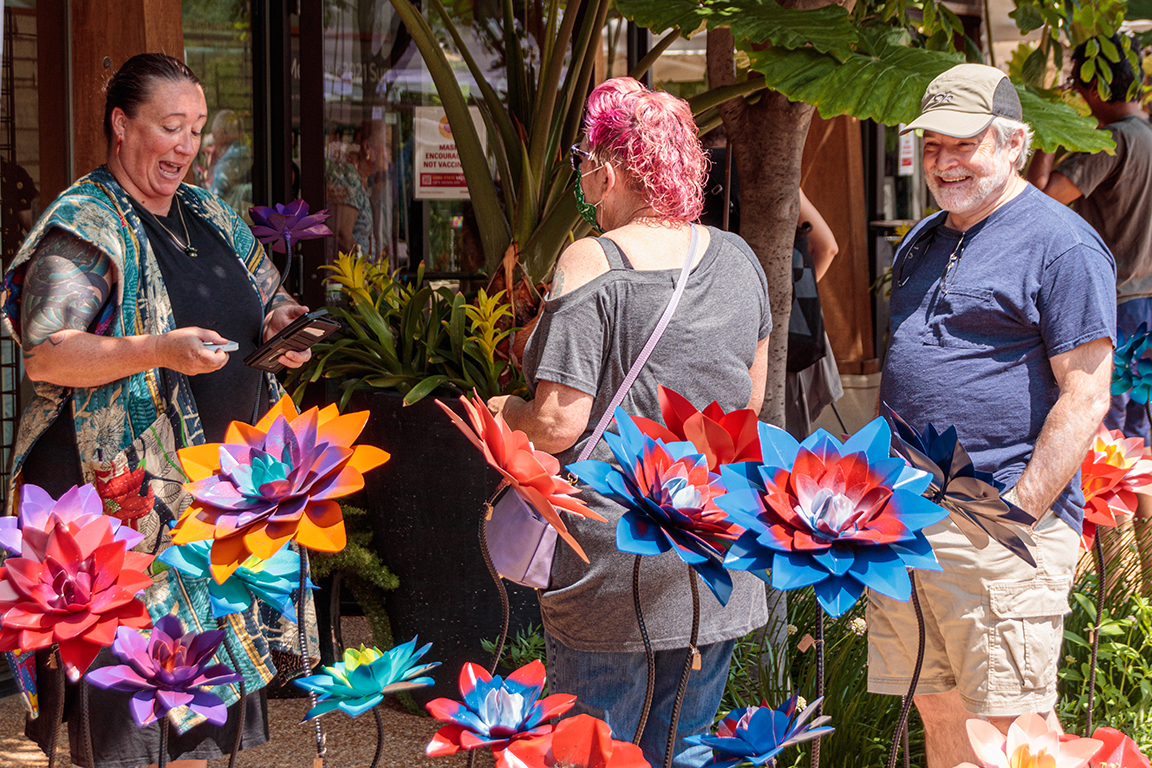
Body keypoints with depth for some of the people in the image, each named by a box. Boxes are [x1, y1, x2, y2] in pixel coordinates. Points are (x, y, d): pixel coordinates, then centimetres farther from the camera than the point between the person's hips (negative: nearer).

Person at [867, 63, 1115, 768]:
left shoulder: (1060, 245, -8)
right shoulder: (923, 244, 18)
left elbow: (1086, 397, -13)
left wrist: (1018, 512, -18)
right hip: (904, 519, 8)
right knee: (937, 710, 12)